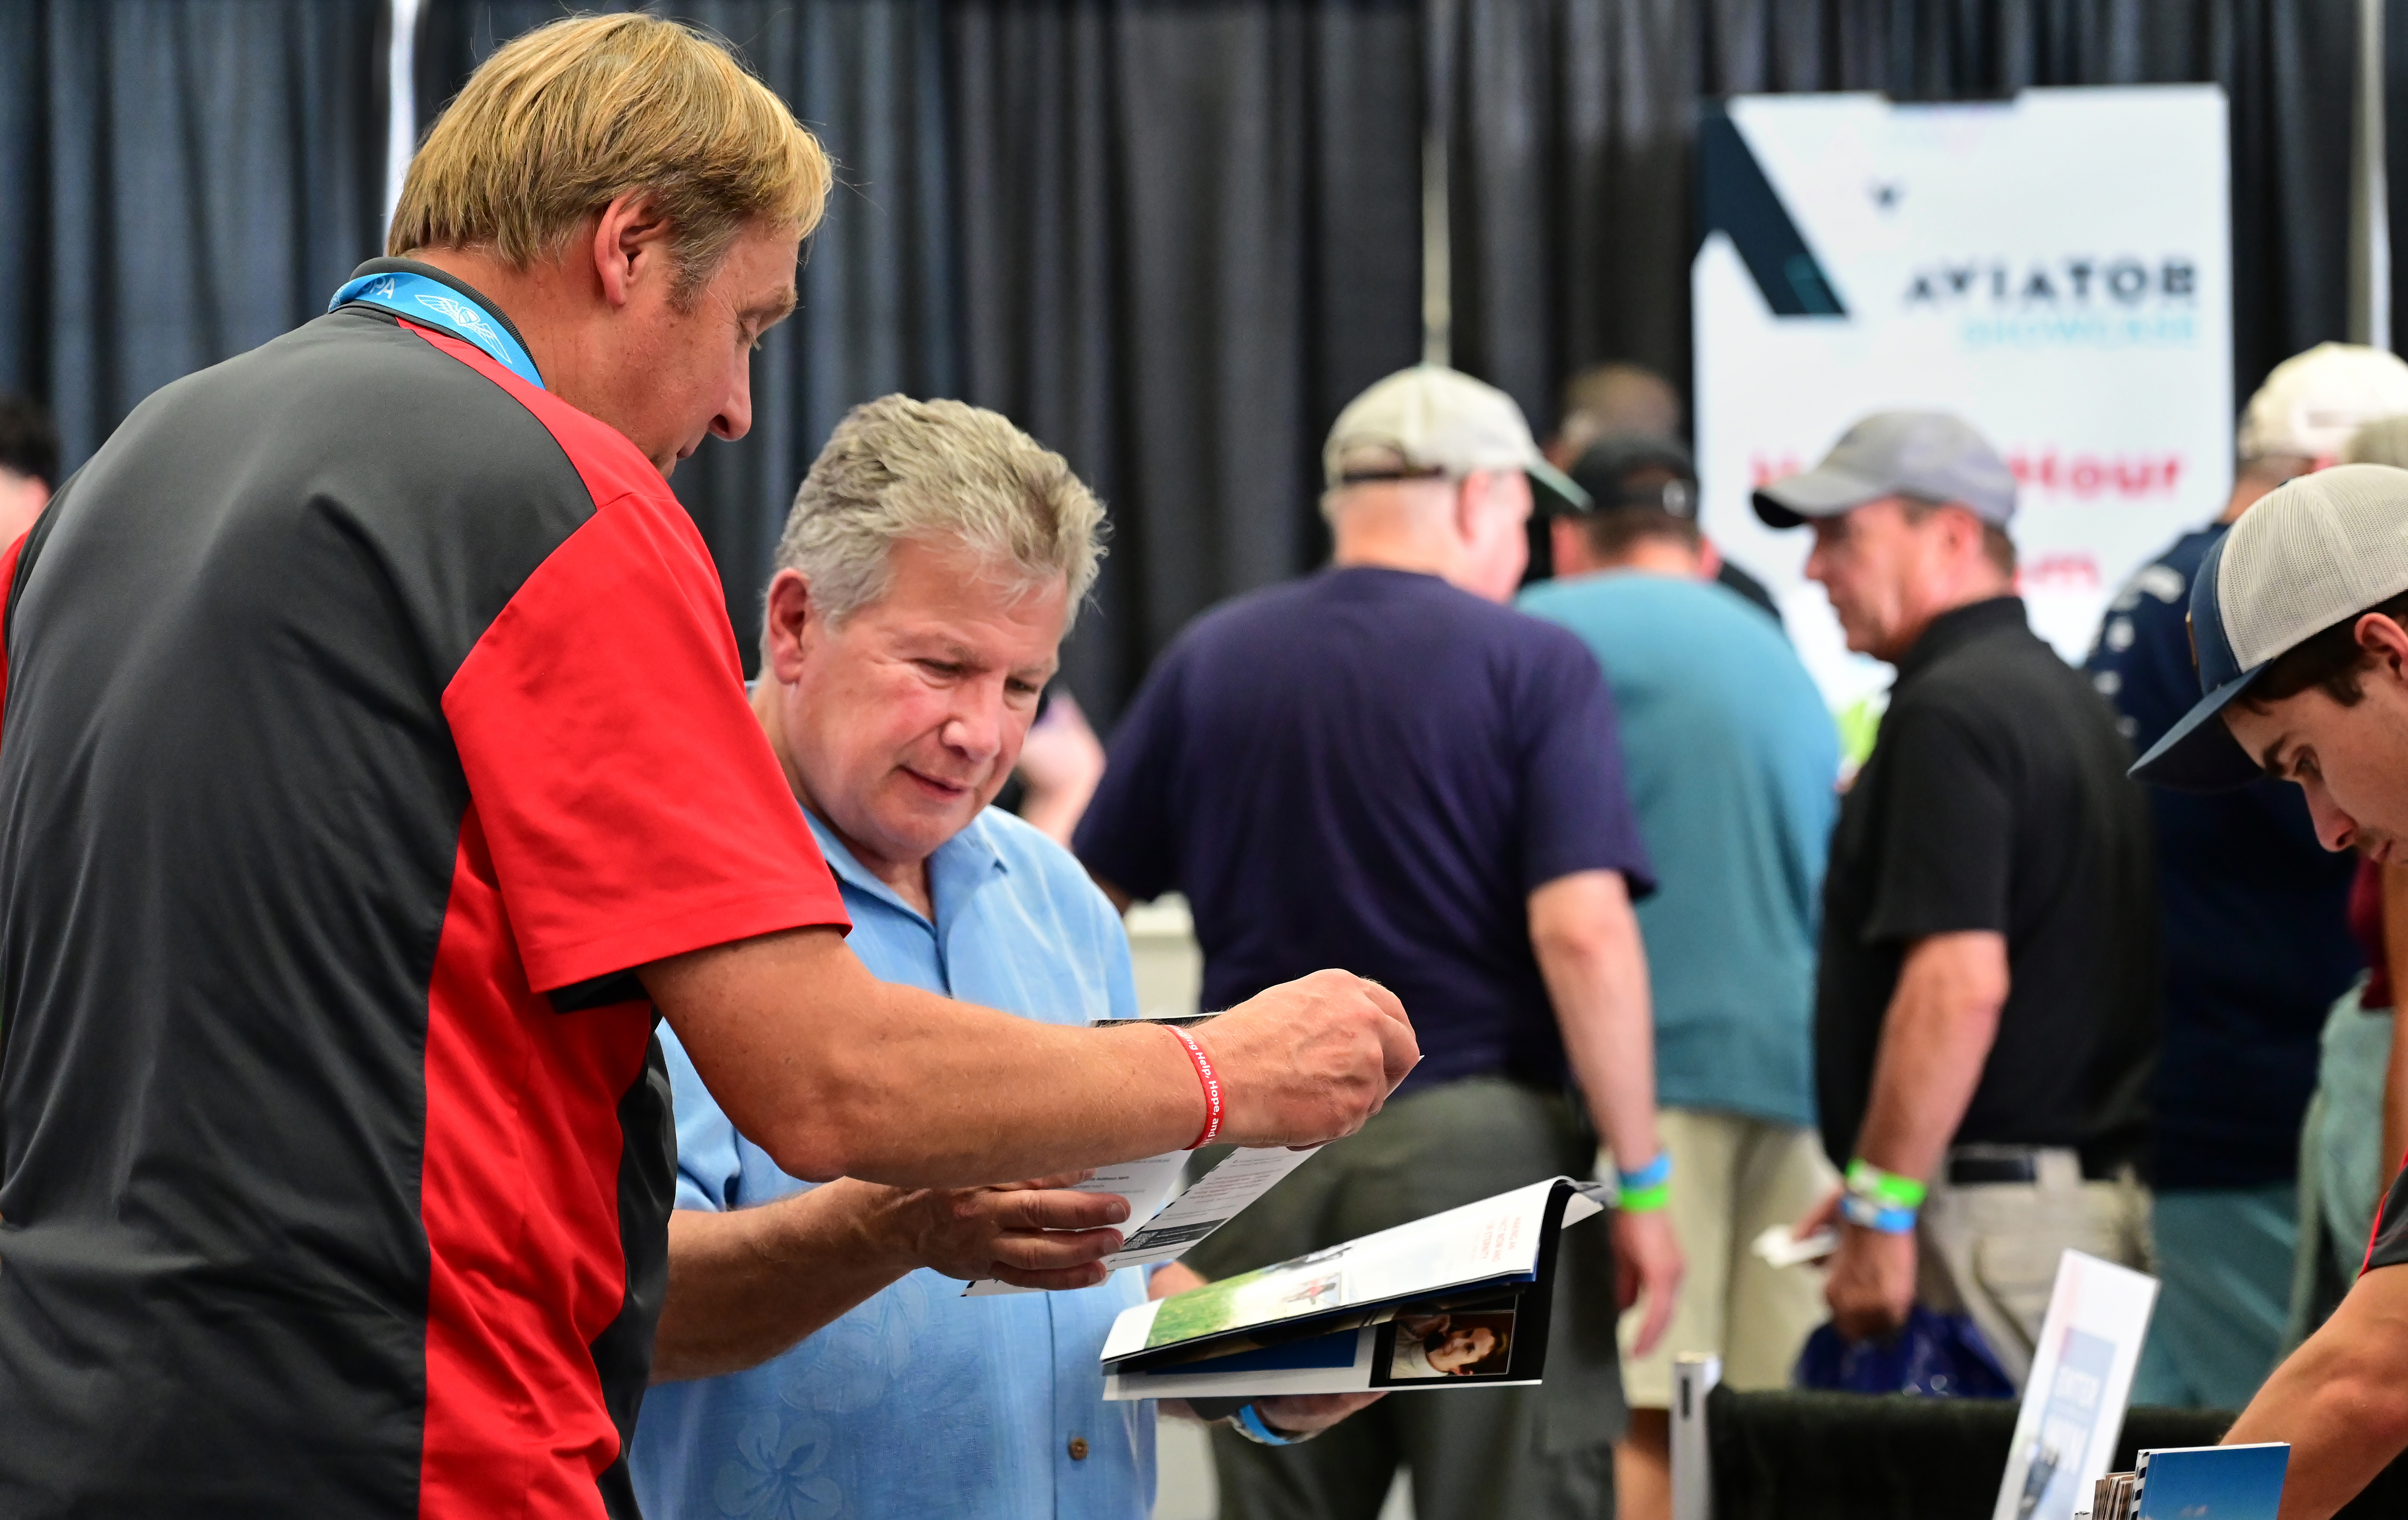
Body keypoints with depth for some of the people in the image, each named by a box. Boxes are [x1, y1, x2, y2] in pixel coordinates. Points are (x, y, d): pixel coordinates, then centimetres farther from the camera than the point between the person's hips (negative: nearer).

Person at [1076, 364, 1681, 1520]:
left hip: (1256, 1161, 4)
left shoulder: (1207, 661, 8)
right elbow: (1583, 932, -13)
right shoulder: (1533, 667, -3)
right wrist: (1640, 1179, -8)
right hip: (1479, 1141, -4)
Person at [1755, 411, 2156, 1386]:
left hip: (1990, 1219, -10)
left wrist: (1879, 1209, -19)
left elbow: (1961, 982, -22)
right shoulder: (2068, 700, 19)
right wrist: (1878, 1188, 23)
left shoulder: (1949, 710, -11)